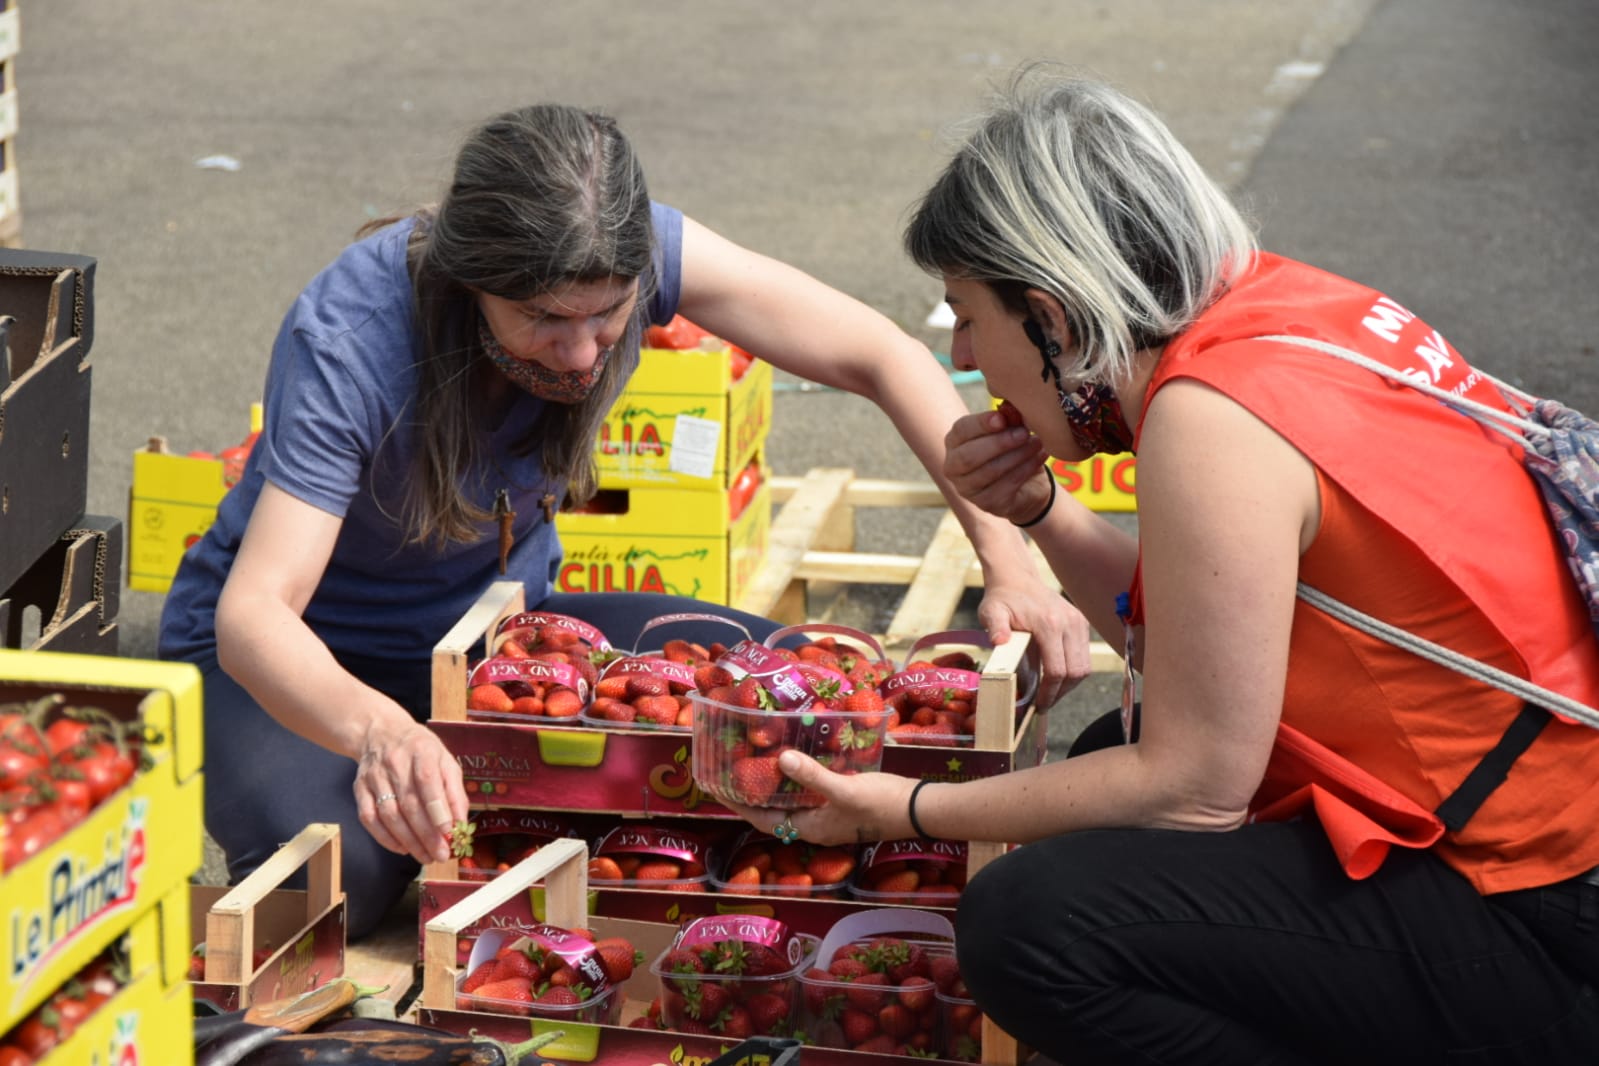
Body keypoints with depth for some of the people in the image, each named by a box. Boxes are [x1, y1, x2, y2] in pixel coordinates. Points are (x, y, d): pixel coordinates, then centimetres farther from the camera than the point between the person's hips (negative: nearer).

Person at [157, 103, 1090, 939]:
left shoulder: (628, 255, -23)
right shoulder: (348, 343, -34)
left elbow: (880, 356, -19)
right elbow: (252, 613, -42)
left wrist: (1008, 560, -32)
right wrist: (377, 731, -63)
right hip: (304, 655, -4)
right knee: (332, 876, -37)